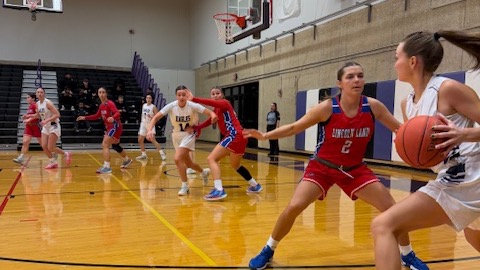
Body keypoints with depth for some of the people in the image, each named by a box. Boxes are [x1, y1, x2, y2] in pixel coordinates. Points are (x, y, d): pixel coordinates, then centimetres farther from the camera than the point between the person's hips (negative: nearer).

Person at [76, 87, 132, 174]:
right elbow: (97, 116, 23)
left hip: (115, 126, -9)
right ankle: (127, 160, 44)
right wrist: (85, 118, 19)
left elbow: (118, 113, -28)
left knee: (105, 145, -17)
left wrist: (113, 118, -49)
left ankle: (107, 167, -18)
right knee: (115, 145, 23)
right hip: (109, 127, 9)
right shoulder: (101, 105, 9)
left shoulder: (110, 103, -15)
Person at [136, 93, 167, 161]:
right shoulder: (143, 105, 8)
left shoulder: (153, 107, -11)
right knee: (140, 140, 8)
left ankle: (162, 153, -16)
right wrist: (142, 121, 18)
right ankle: (144, 154, 22)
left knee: (153, 140, -19)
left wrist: (151, 117, -30)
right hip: (143, 124, 7)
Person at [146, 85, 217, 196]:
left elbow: (209, 112, -24)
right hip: (176, 136, 4)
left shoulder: (193, 106, -21)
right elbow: (156, 117, -20)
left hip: (188, 135, -4)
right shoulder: (171, 106, -17)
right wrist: (150, 130, -38)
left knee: (178, 158, -24)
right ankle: (204, 172, 48)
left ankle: (185, 186, -7)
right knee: (188, 163, 17)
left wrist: (213, 115, -49)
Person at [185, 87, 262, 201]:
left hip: (235, 136, -10)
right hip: (238, 137, 10)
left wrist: (193, 99, -33)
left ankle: (219, 190, -25)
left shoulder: (224, 103, -4)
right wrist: (195, 127, 6)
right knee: (235, 165, 27)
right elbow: (209, 121, 18)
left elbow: (212, 102, -25)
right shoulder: (216, 109, 22)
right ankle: (255, 185, 41)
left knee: (211, 159, -15)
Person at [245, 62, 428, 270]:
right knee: (294, 207, -18)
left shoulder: (373, 107, -13)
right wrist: (266, 136, -22)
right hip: (322, 167, -3)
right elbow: (294, 128, -11)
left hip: (355, 169, 3)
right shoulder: (327, 108, -20)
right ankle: (268, 251, 7)